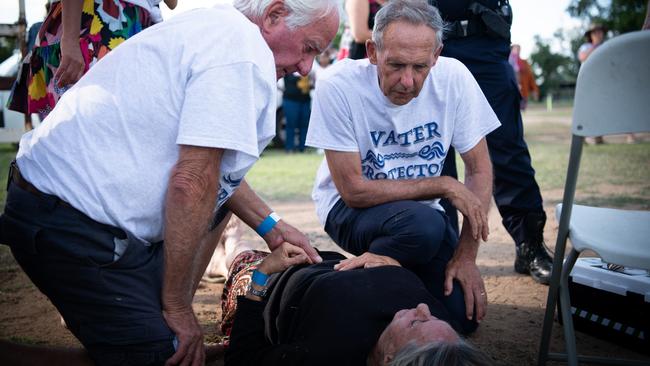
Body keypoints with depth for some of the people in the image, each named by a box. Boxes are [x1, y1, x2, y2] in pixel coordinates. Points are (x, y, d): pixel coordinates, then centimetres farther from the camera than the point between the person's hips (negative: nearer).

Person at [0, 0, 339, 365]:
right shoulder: (243, 51, -16)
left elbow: (207, 166, 21)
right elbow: (191, 183, -22)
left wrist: (271, 226, 19)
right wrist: (177, 307, -14)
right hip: (75, 226, -10)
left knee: (223, 187, 22)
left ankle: (172, 321, 18)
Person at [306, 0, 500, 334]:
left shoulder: (454, 78, -15)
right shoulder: (339, 86, -24)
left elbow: (480, 171, -7)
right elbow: (354, 190, -22)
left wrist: (465, 255, -14)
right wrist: (445, 186, -21)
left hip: (420, 208, 4)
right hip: (348, 207, -4)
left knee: (463, 315, -12)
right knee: (425, 225, -35)